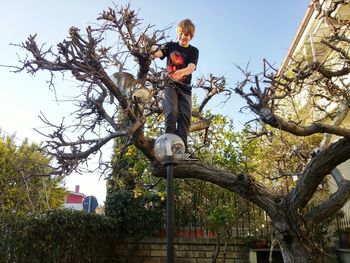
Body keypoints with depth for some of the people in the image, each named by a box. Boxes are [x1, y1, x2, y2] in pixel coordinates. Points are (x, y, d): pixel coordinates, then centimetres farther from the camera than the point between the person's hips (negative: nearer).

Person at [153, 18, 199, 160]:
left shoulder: (194, 51, 7)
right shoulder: (170, 45, 11)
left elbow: (191, 67, -13)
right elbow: (157, 53, -9)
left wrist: (181, 72, -37)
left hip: (185, 88, 1)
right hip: (169, 84, -1)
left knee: (185, 116, -9)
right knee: (172, 112, -20)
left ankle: (182, 149, -12)